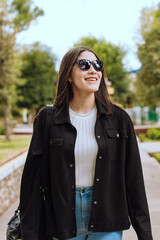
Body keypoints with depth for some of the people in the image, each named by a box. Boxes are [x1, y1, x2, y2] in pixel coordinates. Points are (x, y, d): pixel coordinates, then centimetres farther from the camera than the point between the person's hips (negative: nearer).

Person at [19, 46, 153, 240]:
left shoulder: (118, 119, 0)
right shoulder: (48, 119, -3)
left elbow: (134, 180, 3)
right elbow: (33, 179, -2)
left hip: (107, 224, 0)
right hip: (64, 223, 0)